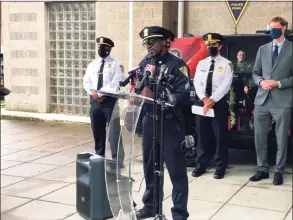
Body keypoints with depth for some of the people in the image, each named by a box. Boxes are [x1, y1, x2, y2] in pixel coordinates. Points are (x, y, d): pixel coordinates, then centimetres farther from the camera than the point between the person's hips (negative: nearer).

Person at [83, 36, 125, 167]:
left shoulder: (115, 64, -1)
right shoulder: (92, 64, 16)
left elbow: (116, 83, -12)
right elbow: (86, 82, 13)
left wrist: (101, 93, -16)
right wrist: (92, 92, -7)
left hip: (109, 100, -5)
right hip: (95, 100, 6)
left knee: (114, 130, -7)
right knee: (97, 129, 11)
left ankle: (117, 159, -4)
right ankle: (99, 156, 25)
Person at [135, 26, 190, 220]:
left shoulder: (177, 64, -9)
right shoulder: (145, 63, 7)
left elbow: (184, 96, -18)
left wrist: (155, 97, -24)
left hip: (170, 123, -5)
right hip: (149, 121, 5)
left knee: (177, 170, 2)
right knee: (150, 167, 17)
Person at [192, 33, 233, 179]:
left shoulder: (226, 64, -1)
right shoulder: (201, 63, 12)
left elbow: (225, 85, -11)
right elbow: (197, 82, 2)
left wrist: (212, 100, -17)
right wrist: (204, 99, -13)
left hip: (219, 103, -4)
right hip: (202, 102, 4)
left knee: (220, 136, 0)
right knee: (202, 135, 8)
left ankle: (220, 168, 10)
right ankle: (201, 165, 19)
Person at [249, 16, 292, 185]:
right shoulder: (262, 49, 13)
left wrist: (278, 83, -15)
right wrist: (261, 82, -6)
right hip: (262, 99, 4)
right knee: (259, 137, 7)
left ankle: (279, 172, 15)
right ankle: (263, 169, 19)